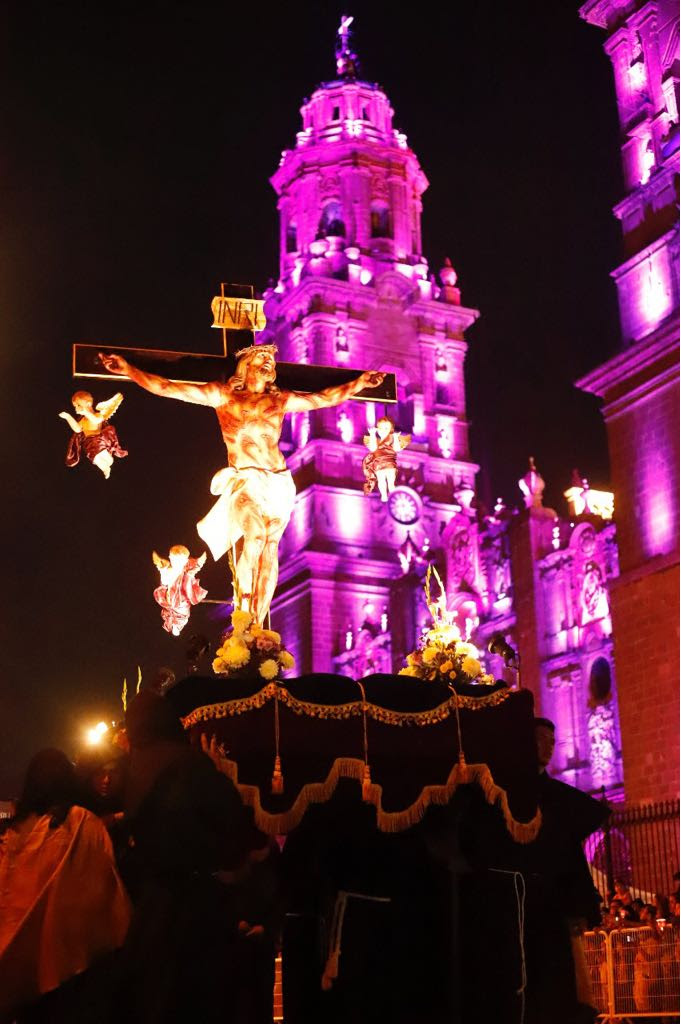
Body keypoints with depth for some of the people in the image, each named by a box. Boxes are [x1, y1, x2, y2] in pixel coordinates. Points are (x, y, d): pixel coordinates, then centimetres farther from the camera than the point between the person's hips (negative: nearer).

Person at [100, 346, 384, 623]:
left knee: (269, 549, -7)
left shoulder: (280, 400, 17)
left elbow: (323, 399, 27)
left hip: (279, 483, 3)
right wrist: (127, 368, 1)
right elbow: (167, 388, 6)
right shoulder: (222, 395, 9)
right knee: (256, 535, -27)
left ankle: (257, 625, -6)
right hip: (245, 480, -3)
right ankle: (245, 612, -14)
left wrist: (359, 383, 25)